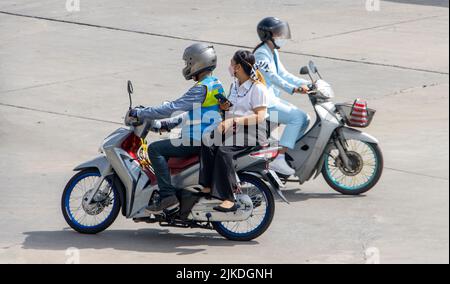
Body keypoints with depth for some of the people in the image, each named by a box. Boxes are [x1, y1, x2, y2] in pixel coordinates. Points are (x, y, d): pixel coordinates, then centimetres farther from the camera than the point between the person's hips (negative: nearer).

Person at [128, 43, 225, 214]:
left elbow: (173, 108, -22)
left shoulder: (202, 88, -18)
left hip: (198, 142, -10)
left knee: (155, 149, -13)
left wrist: (140, 113, -17)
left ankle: (168, 196, -20)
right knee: (164, 147, 24)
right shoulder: (215, 83, 13)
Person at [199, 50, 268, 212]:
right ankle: (207, 189, -30)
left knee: (224, 151, -33)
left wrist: (233, 121, -23)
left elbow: (260, 117, -15)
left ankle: (229, 199, -36)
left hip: (250, 132, -8)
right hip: (232, 130, 8)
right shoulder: (235, 85, 23)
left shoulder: (257, 88, -5)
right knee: (207, 145, -22)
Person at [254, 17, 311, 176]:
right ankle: (279, 159, -25)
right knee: (297, 118, -22)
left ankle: (288, 152, 9)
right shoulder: (261, 54, -15)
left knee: (304, 119, 4)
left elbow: (283, 74, 18)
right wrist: (293, 89, -38)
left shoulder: (273, 53, 17)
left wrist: (305, 84, 6)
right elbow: (272, 77, -27)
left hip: (273, 99, 10)